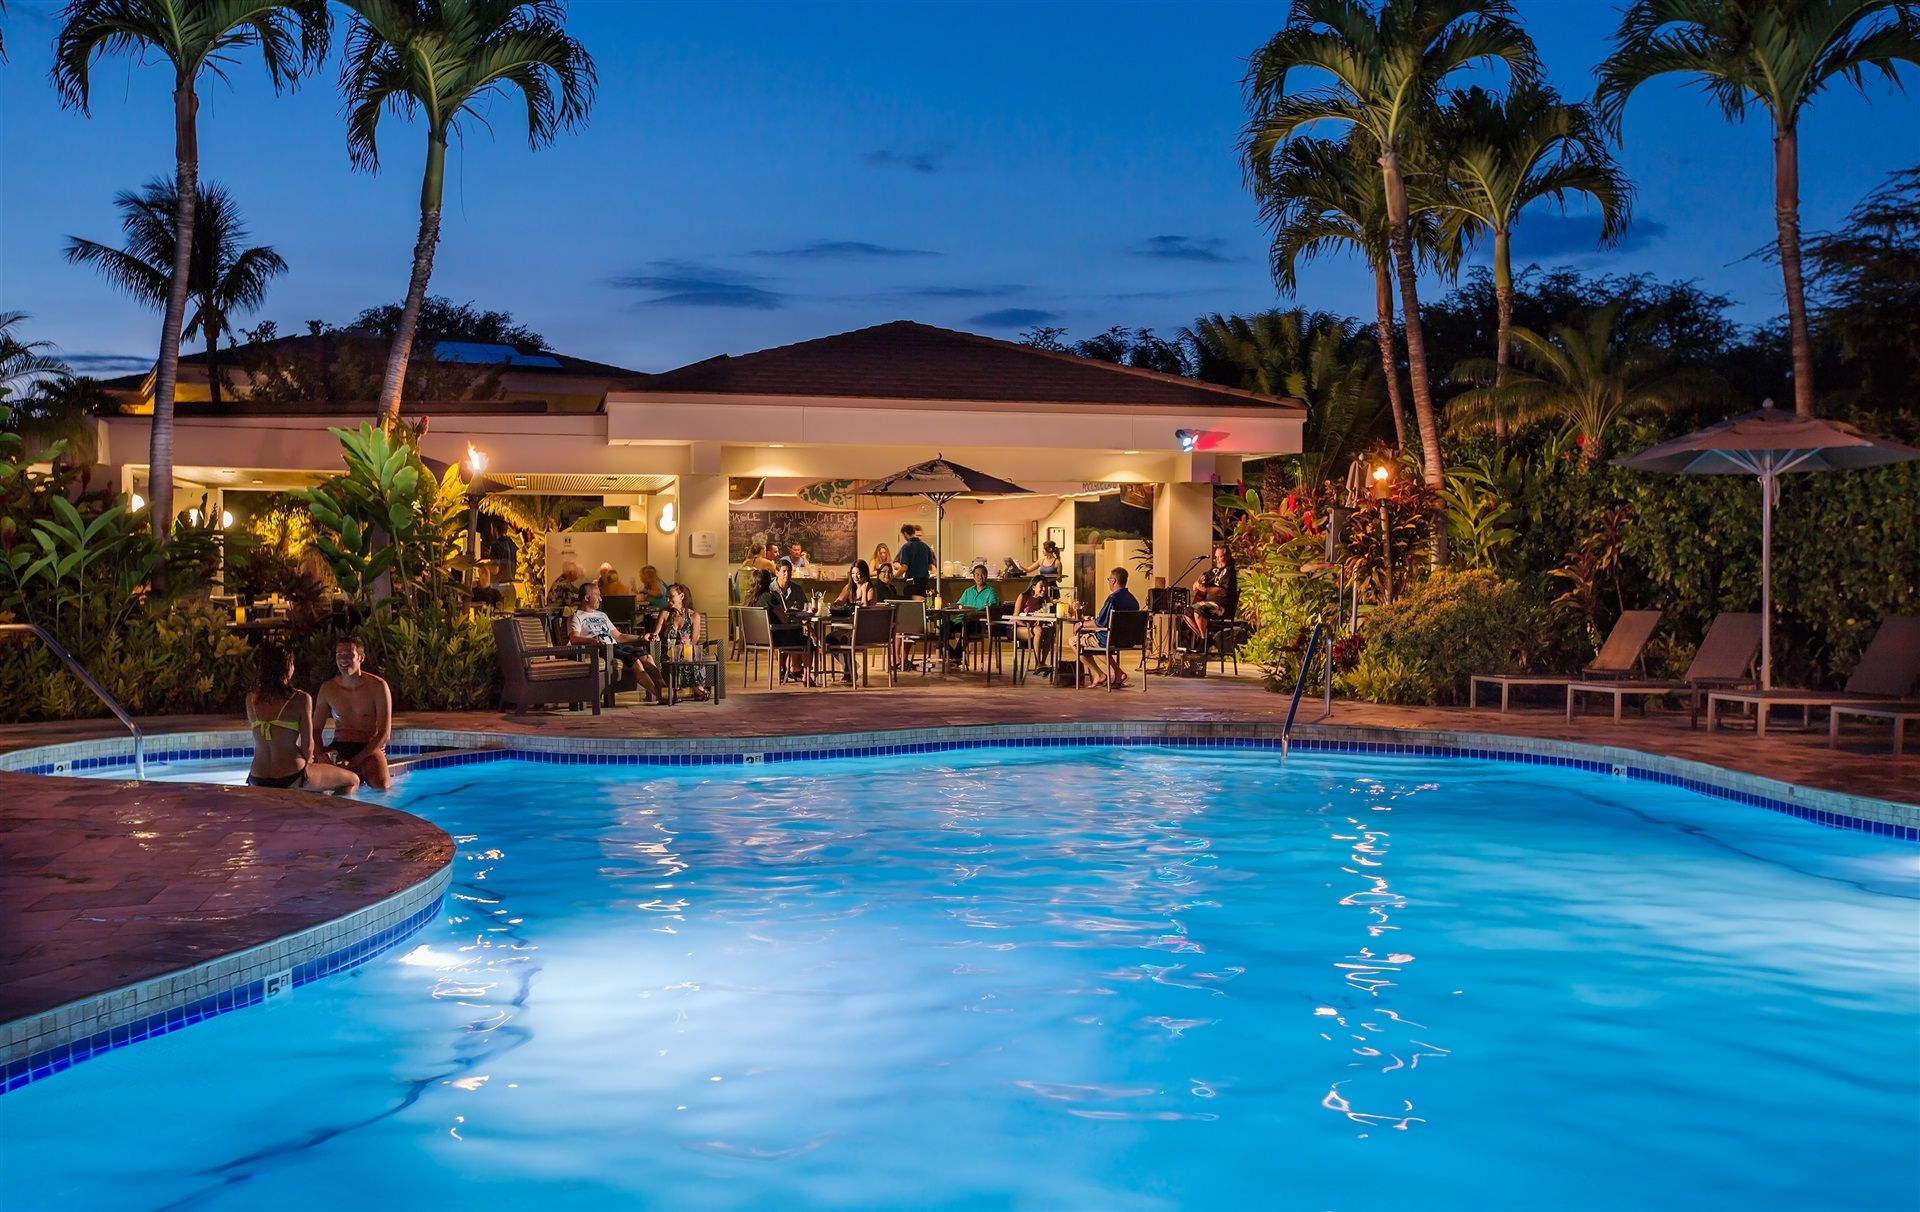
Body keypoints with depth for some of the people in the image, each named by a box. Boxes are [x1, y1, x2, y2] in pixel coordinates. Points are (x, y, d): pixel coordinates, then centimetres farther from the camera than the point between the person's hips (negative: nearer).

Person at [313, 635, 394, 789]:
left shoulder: (378, 686, -8)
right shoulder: (328, 688, 3)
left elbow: (384, 733, -10)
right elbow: (316, 729, 9)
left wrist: (354, 762, -19)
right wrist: (320, 754, -14)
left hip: (370, 748, -3)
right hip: (338, 748, 3)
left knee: (380, 786, -34)